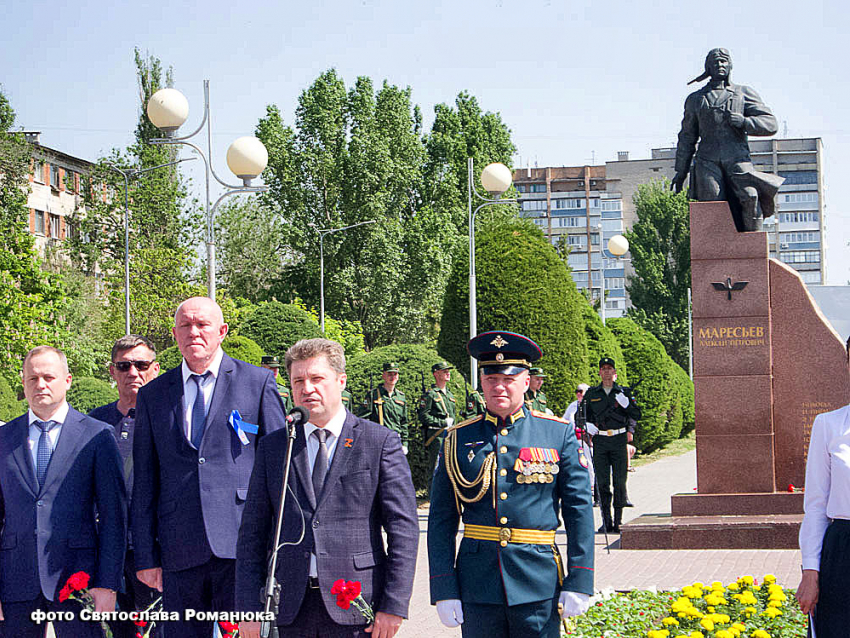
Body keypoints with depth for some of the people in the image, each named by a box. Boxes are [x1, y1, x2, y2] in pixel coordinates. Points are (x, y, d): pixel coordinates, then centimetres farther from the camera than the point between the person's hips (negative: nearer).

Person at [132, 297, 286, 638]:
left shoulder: (258, 382, 6)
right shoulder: (152, 395, 13)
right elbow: (144, 483, 12)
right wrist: (146, 557, 6)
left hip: (241, 545, -2)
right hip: (179, 553, 2)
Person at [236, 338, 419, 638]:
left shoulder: (381, 442, 2)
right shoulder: (273, 448, 10)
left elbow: (404, 528, -2)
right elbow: (252, 533, 9)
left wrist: (394, 605, -9)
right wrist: (249, 610, 0)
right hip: (291, 613, 2)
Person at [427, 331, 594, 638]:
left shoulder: (559, 434, 3)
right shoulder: (459, 440, 5)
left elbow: (579, 511, 2)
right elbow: (441, 520, 5)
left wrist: (578, 582, -5)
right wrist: (444, 589, -3)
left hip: (539, 586, -1)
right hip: (477, 584, 1)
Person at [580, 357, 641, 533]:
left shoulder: (624, 392, 8)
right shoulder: (591, 393, 11)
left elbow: (636, 415, 5)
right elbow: (581, 413, 17)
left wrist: (626, 404, -13)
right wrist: (587, 425, -4)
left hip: (619, 441, -1)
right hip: (600, 441, 1)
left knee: (619, 482, -2)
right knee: (602, 482, -2)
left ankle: (618, 522, 3)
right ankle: (606, 522, 3)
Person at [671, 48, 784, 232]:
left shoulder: (744, 93, 18)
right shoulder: (696, 99, 24)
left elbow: (770, 124, 10)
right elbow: (687, 137, 27)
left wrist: (743, 122, -7)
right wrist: (680, 171, 21)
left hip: (737, 159, -1)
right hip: (708, 161, 1)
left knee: (749, 196, -25)